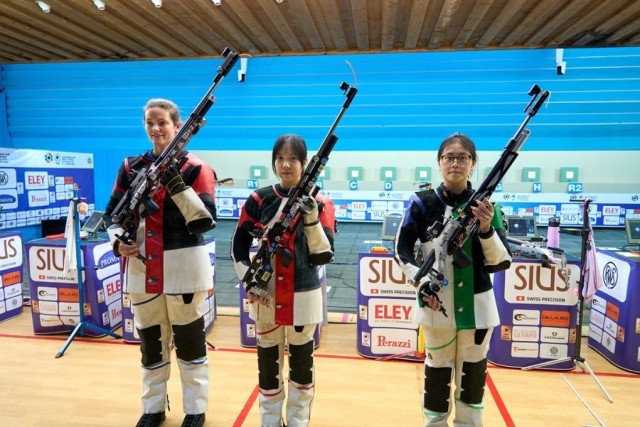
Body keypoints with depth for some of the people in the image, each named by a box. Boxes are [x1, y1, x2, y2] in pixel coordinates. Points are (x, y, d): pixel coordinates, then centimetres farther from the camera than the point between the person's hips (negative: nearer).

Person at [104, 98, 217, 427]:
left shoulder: (196, 169, -5)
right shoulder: (131, 167, 8)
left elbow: (205, 220, -14)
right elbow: (113, 213, 12)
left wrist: (178, 186, -23)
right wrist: (118, 241, -7)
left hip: (184, 267, -4)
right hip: (142, 268, 4)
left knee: (190, 340, 8)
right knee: (150, 341, 16)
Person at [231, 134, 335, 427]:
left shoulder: (319, 203, -6)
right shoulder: (258, 200, -2)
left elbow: (323, 255, -13)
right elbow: (239, 246, 3)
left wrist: (311, 217, -26)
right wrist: (250, 283, -6)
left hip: (303, 296, -1)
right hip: (266, 297, 1)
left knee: (302, 363, 14)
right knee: (268, 362, 15)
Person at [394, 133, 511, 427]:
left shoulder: (485, 205, -2)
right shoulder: (423, 202, -5)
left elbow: (502, 262, -4)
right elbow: (401, 250, -2)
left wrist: (486, 230, -20)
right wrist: (421, 281, -16)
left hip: (476, 305, 1)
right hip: (436, 303, -1)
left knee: (473, 375, 14)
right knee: (437, 371, 13)